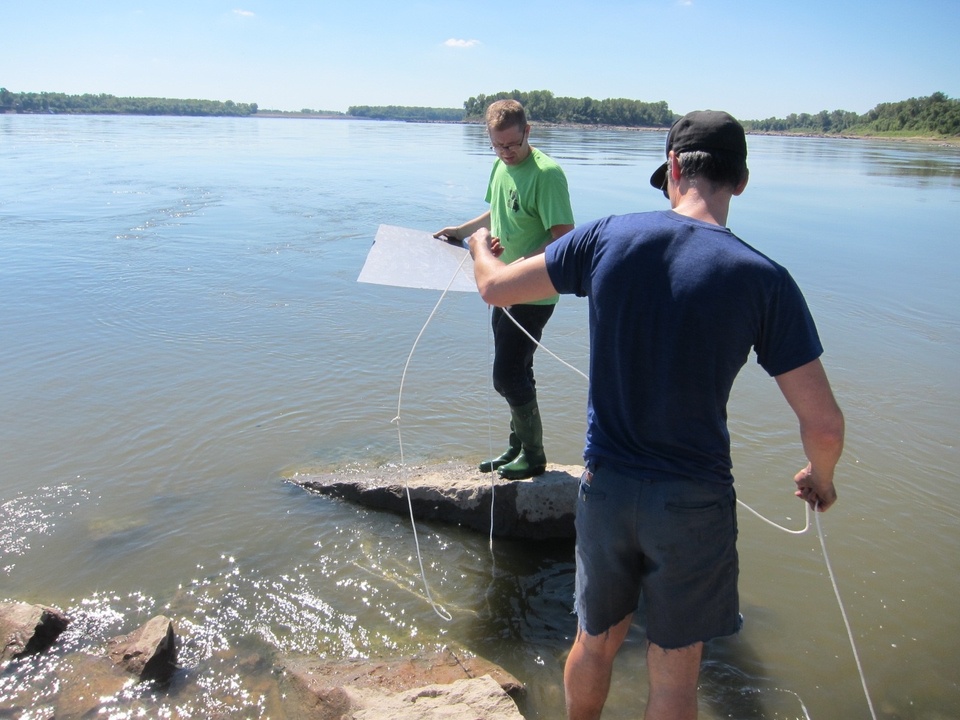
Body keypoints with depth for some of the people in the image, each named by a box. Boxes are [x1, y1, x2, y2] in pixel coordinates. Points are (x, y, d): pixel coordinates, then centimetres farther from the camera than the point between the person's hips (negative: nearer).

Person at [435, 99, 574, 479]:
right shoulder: (501, 166, 8)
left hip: (533, 295, -9)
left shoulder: (546, 173, -19)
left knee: (508, 376, -5)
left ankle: (534, 456, 13)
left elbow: (564, 237, -24)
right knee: (514, 373, 17)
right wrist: (462, 230, 17)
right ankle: (517, 447, 32)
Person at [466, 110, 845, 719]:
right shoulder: (763, 279, -13)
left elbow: (496, 287, 4)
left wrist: (481, 249, 28)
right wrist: (820, 481, 12)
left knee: (596, 642, 24)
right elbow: (823, 423, -11)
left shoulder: (607, 237, -8)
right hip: (693, 502, -2)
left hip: (606, 487, 2)